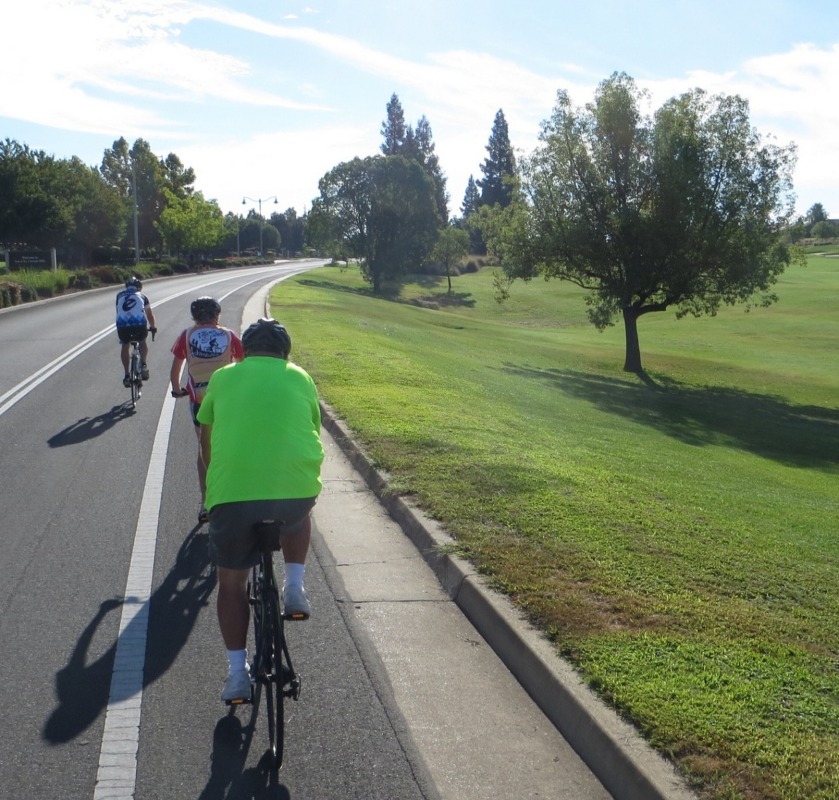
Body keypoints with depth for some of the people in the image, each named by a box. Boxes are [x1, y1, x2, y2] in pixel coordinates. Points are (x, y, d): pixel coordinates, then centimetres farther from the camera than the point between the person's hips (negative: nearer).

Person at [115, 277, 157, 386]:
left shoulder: (120, 295, 25)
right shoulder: (142, 296, 24)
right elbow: (149, 314, 34)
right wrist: (153, 327, 50)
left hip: (122, 324, 1)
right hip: (139, 324, -1)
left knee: (125, 346, 26)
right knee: (143, 342, 30)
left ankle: (126, 376, 21)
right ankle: (144, 365, 10)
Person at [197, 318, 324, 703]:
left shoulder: (223, 377, 17)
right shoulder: (300, 378, 17)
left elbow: (207, 439, 28)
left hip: (231, 492, 0)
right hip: (296, 488, 1)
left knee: (231, 583, 18)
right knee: (297, 517, 37)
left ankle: (237, 673, 17)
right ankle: (295, 588, 19)